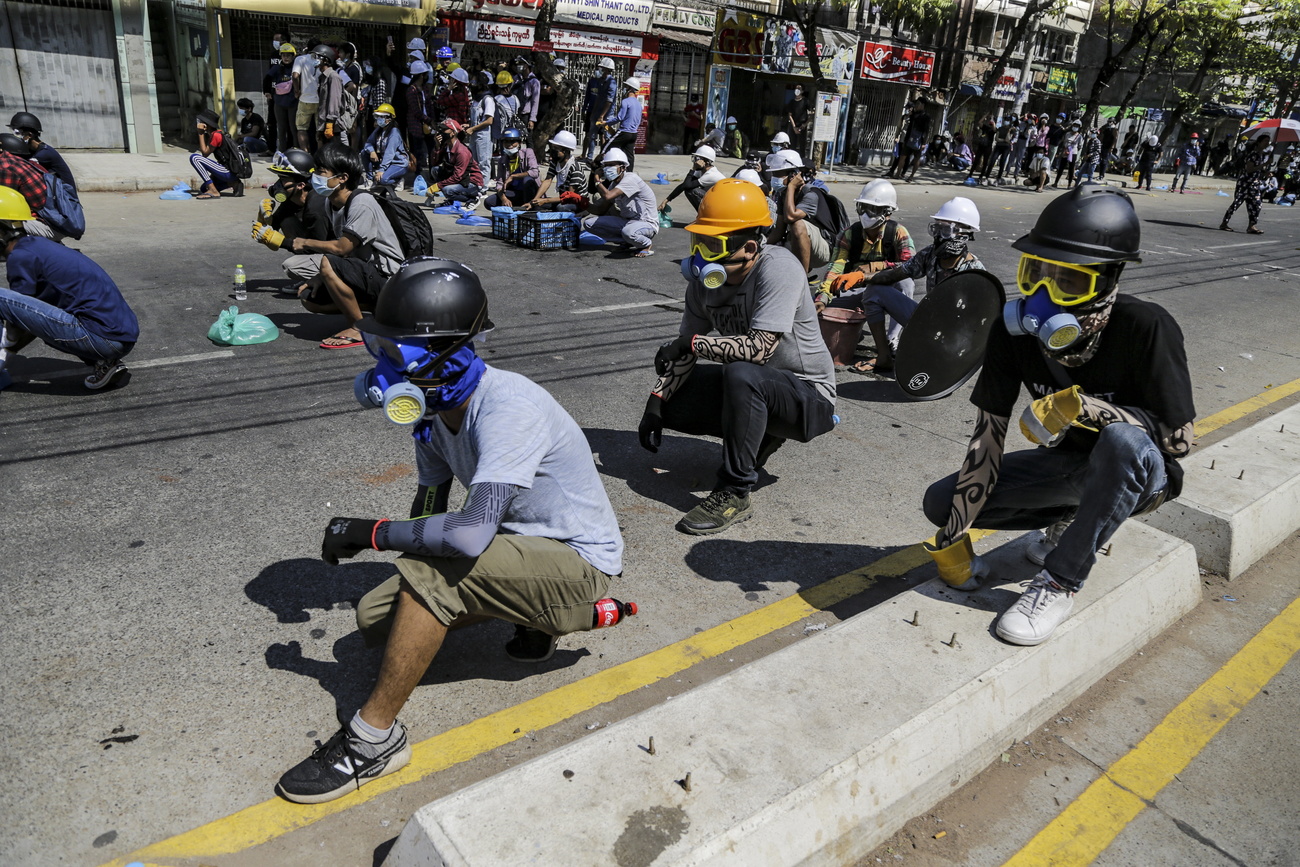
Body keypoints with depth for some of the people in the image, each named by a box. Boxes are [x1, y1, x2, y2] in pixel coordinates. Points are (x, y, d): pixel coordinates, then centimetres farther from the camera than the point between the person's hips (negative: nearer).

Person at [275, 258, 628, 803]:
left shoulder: (507, 407, -29)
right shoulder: (435, 407, -2)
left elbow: (471, 533, -38)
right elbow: (429, 508, 9)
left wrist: (372, 532, -24)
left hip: (582, 565, -9)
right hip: (522, 546, 9)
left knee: (429, 570, -31)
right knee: (376, 620, 5)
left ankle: (374, 738, -14)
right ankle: (531, 616, 12)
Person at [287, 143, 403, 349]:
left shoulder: (362, 203, -20)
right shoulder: (333, 204, 8)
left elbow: (342, 248, -22)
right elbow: (344, 250, 13)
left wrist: (306, 243, -7)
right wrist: (321, 278, 0)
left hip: (386, 277, -9)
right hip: (364, 273, 10)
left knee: (328, 263, -30)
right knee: (309, 298, 4)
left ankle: (358, 329, -16)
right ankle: (374, 306, 9)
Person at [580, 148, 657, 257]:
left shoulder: (631, 179, -20)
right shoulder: (614, 183, 8)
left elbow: (607, 196, -32)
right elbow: (602, 210, 9)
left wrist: (597, 181, -13)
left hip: (647, 223, -9)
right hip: (627, 221, 9)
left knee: (628, 232, -44)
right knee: (589, 223, -1)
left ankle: (647, 245, -8)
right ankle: (629, 241, 2)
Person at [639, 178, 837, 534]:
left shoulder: (777, 267, -26)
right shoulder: (703, 276, -5)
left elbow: (759, 348, -35)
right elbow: (684, 346, 1)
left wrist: (693, 343, -26)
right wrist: (656, 402, -11)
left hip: (808, 394, -8)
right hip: (752, 387, 8)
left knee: (741, 374, -37)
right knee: (672, 404, -4)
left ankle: (734, 495, -23)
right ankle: (759, 434, 15)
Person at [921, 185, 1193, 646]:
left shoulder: (1145, 328, -28)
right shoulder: (1014, 330, -17)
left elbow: (1178, 437, -24)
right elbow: (988, 435, -16)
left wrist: (1081, 406, -37)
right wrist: (952, 538, -19)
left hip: (1139, 473, -4)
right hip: (1068, 462, 4)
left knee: (1123, 440, -40)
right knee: (941, 503, -9)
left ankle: (1060, 582, -23)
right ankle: (1072, 520, 8)